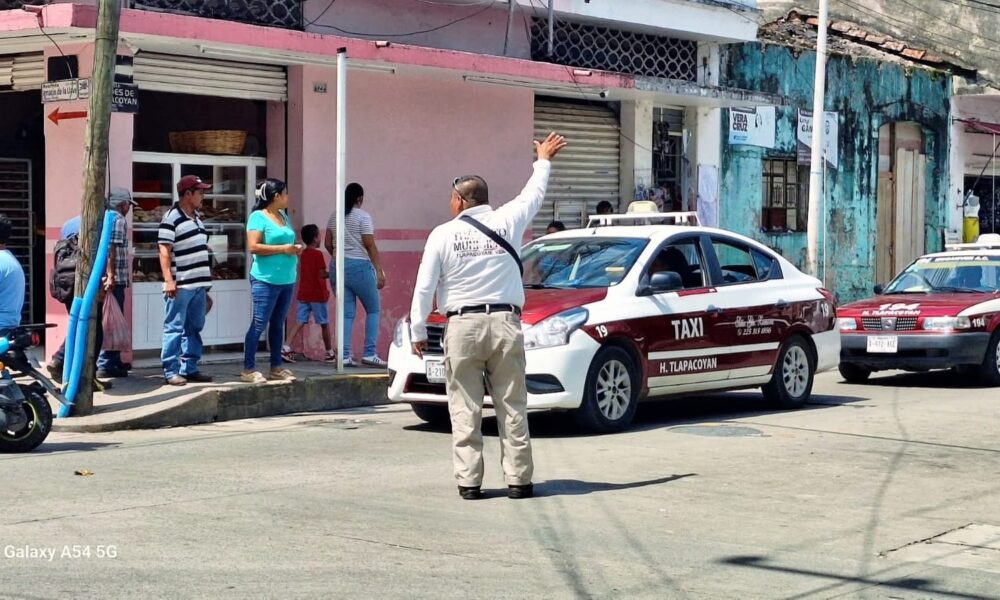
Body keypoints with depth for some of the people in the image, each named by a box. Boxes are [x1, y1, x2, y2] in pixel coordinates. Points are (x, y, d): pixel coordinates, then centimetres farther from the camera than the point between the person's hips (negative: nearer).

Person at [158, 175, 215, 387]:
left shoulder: (196, 217, 16)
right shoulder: (171, 218, -11)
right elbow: (164, 252, -15)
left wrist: (206, 278, 23)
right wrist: (169, 280, -22)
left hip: (199, 284, 9)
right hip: (180, 286, -9)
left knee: (194, 328, 11)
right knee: (174, 329, -4)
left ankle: (189, 368, 17)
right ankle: (171, 371, -1)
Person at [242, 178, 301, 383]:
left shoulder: (283, 216, 15)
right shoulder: (258, 217, -8)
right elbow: (253, 247, -16)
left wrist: (295, 248, 5)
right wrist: (283, 248, -16)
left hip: (286, 279, 8)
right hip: (266, 279, -8)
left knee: (278, 324, 12)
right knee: (259, 324, -6)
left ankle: (277, 367, 18)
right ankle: (248, 369, -2)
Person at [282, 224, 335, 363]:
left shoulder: (303, 254, 11)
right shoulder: (318, 254, -11)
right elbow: (322, 274, -14)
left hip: (303, 294, 6)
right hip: (317, 294, -6)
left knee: (299, 322, 0)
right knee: (325, 324, 6)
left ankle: (286, 348, -14)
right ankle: (330, 353, 14)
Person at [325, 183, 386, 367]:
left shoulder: (334, 217, 10)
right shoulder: (363, 217, -7)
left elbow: (328, 244, 12)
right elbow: (370, 245, -11)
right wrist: (380, 271, -11)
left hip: (337, 267, 5)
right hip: (359, 267, -5)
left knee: (346, 313, 8)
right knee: (373, 309, 8)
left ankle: (344, 356, 1)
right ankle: (369, 354, 1)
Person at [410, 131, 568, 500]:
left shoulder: (443, 234, -1)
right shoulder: (505, 222, 3)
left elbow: (425, 287, -1)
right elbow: (533, 195, 22)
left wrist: (418, 332, 8)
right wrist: (543, 161, 40)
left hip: (463, 326, -1)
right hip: (505, 323, 2)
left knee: (465, 409, 3)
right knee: (512, 407, 5)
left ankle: (469, 481, 1)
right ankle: (518, 479, 5)